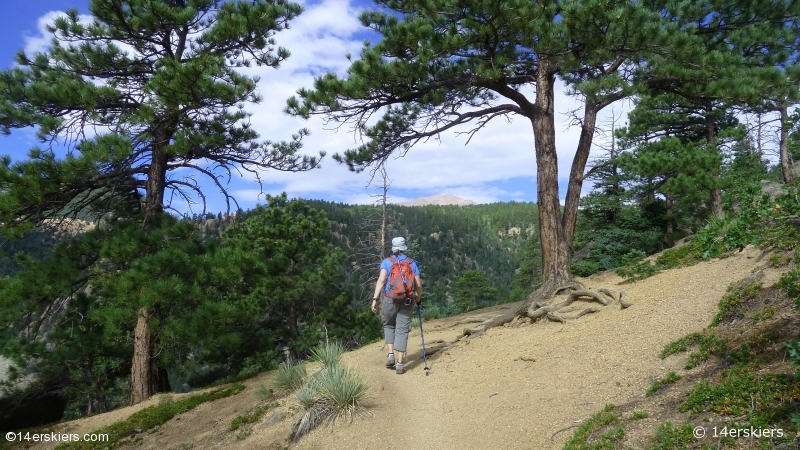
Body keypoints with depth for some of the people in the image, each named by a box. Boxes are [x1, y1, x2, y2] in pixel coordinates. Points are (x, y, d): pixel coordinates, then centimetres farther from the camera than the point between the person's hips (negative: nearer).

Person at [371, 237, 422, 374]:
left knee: (389, 325, 22)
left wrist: (375, 298, -14)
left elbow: (381, 280, -12)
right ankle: (399, 363, 3)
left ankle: (391, 354, 10)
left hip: (389, 299, -1)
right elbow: (418, 285, 3)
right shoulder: (412, 263, 6)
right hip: (407, 301, 1)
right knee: (402, 330, 6)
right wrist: (418, 298, 21)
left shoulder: (387, 262, 1)